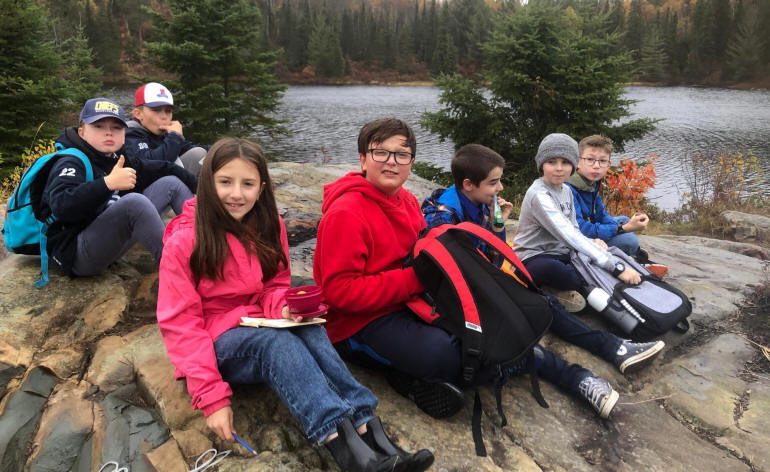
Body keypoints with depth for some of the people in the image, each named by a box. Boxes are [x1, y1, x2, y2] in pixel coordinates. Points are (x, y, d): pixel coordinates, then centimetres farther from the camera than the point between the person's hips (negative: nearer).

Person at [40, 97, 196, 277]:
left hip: (112, 241, 9)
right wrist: (108, 183, -37)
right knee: (135, 201, -35)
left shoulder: (116, 161, 12)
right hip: (75, 252, -8)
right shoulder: (70, 163, -11)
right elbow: (62, 207, -31)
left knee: (171, 183, 7)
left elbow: (163, 169, 20)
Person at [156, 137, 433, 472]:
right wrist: (211, 398, -23)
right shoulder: (184, 241, -14)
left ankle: (367, 429, -40)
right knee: (277, 341, -35)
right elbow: (180, 323, -15)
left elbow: (275, 286, 8)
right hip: (216, 342, -4)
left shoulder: (268, 227, 1)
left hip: (261, 329, 4)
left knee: (308, 329, -29)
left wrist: (284, 308, -18)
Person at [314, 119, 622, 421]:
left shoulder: (406, 201, 6)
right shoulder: (345, 214, -19)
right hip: (362, 324, -8)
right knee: (446, 353, -29)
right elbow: (340, 290, -22)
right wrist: (415, 279, -24)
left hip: (410, 305, 9)